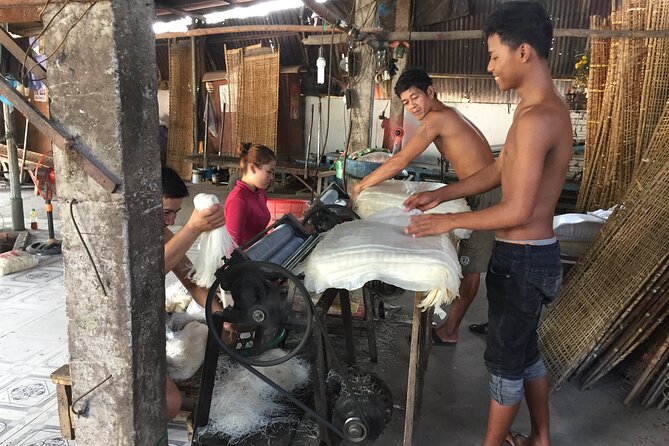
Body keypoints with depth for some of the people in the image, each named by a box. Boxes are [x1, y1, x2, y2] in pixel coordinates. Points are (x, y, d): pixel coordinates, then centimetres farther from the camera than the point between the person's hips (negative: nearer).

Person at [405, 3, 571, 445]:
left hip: (523, 259, -10)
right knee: (525, 349, 23)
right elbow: (498, 172, 16)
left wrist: (450, 221, -15)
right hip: (531, 255, 10)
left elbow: (517, 211, -26)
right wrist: (441, 194, 11)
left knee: (505, 358, 8)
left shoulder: (536, 118, -24)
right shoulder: (544, 108, 9)